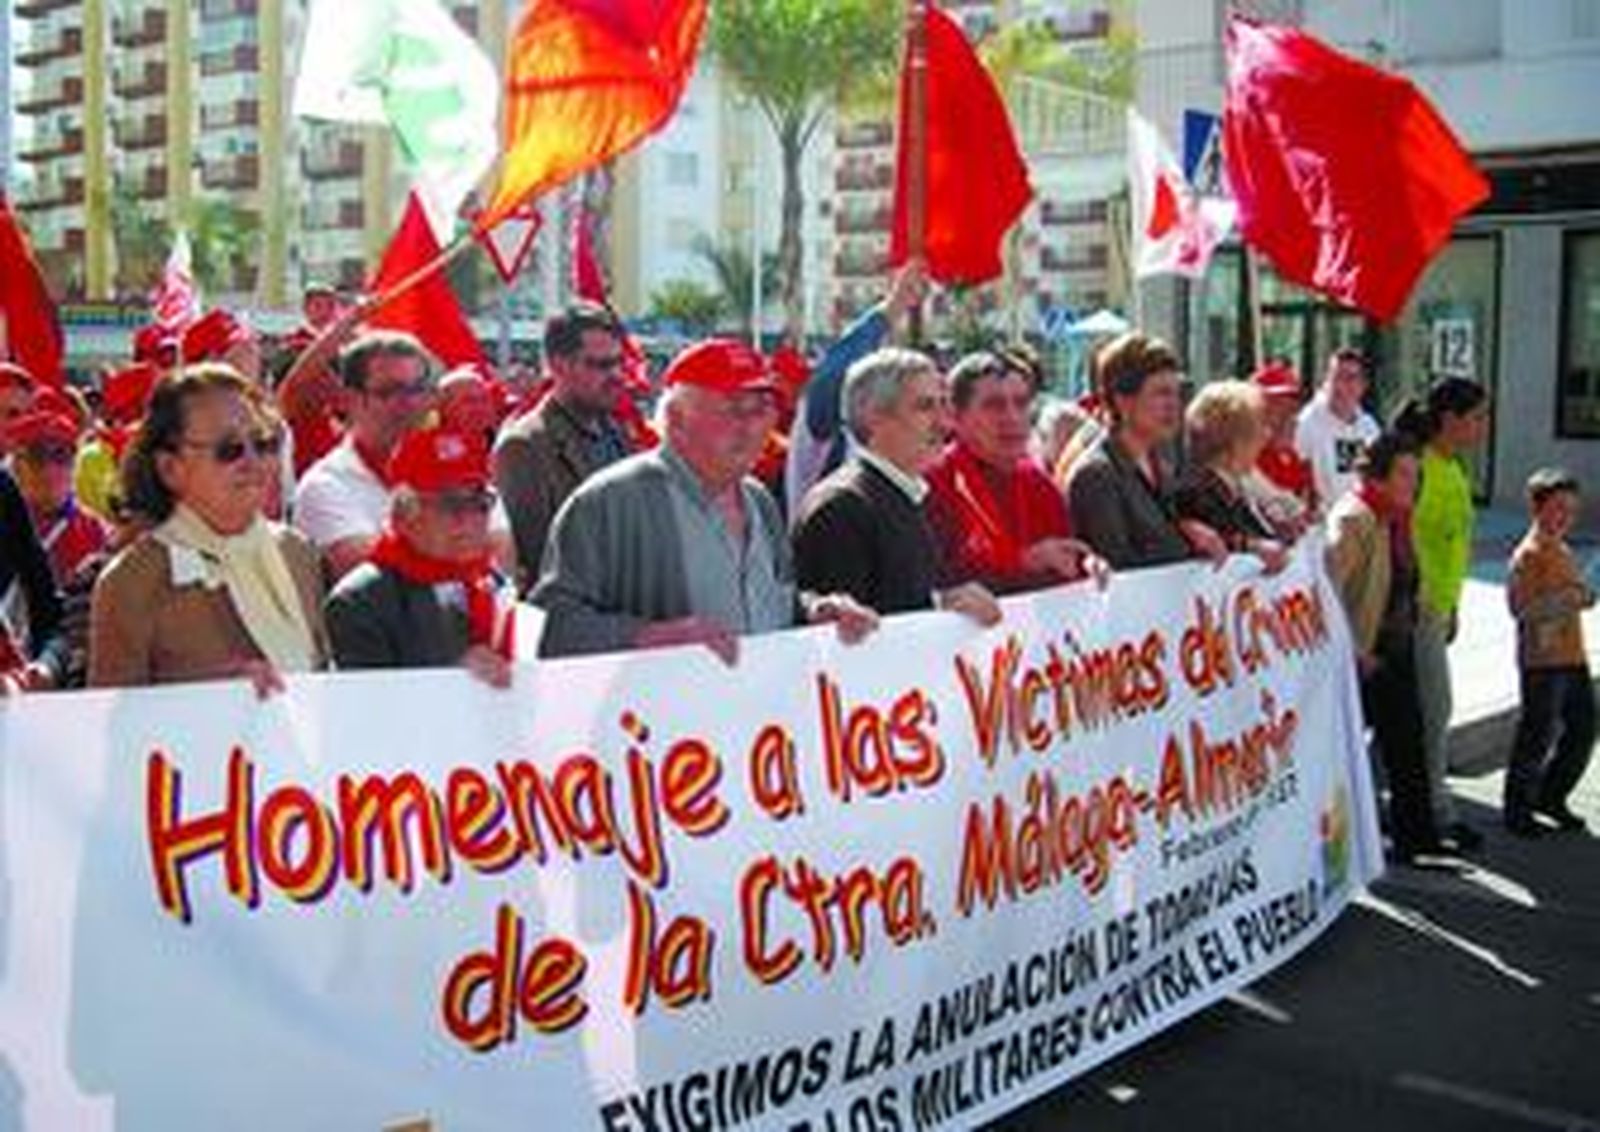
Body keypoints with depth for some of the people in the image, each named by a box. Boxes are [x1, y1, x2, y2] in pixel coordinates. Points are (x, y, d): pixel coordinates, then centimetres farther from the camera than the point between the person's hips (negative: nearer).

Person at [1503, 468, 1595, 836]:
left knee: (1583, 729, 13)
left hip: (1573, 657, 9)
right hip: (1542, 658, -9)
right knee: (1537, 736, -1)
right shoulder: (1528, 555, -13)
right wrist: (1567, 599, -26)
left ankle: (1551, 796, 28)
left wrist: (1582, 596, 6)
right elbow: (1520, 607, -21)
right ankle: (1517, 810, 12)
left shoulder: (1563, 552, 15)